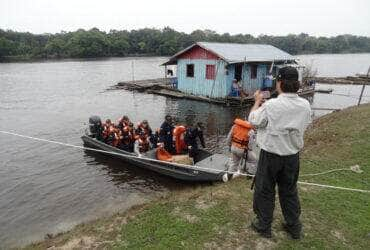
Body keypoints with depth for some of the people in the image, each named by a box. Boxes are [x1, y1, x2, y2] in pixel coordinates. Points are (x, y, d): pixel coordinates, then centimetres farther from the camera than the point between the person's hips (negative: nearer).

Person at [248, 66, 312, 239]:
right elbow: (304, 126, 9)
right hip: (293, 155, 5)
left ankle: (263, 226, 26)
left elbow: (253, 120, -7)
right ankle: (294, 227, 34)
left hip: (271, 155, -5)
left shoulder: (271, 105, -22)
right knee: (289, 191, 21)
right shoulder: (305, 105, -6)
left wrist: (257, 102, 8)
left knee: (265, 191, 12)